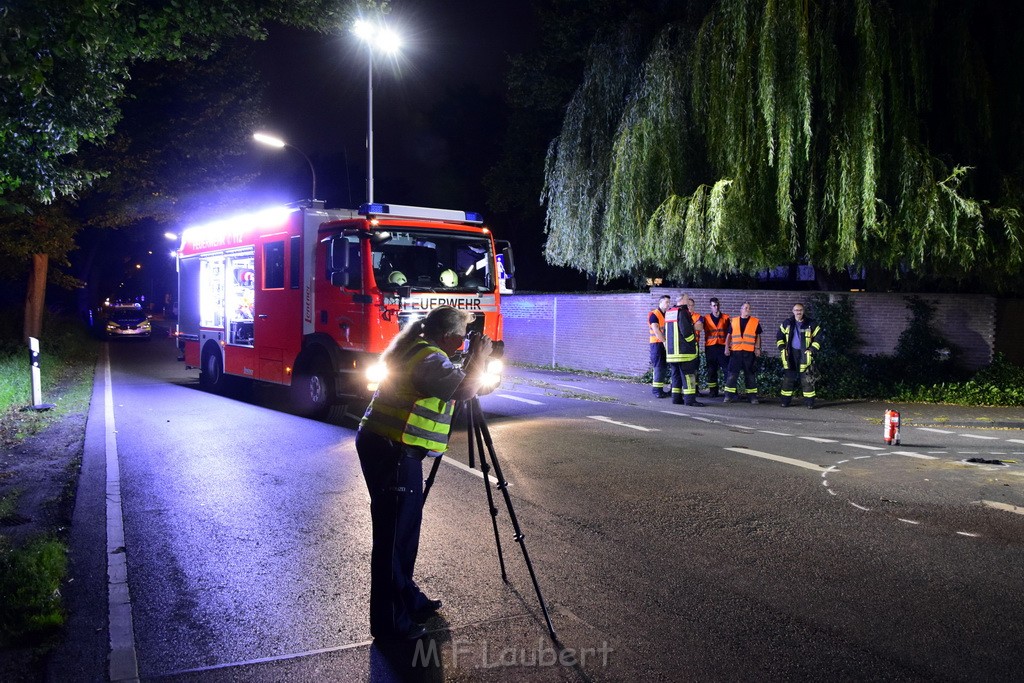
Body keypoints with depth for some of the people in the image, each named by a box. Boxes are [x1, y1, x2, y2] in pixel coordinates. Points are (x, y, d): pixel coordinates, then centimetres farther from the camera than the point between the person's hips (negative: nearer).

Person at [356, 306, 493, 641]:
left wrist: (473, 361, 15)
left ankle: (407, 599, 32)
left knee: (404, 528, 19)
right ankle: (389, 622, 5)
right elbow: (465, 389, -28)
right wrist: (479, 357, -12)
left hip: (383, 445, 11)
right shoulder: (429, 358, -16)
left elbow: (455, 386, 27)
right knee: (393, 534, -4)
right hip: (392, 451, -11)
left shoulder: (415, 351, 16)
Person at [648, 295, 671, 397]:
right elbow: (656, 331, -15)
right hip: (657, 343, -7)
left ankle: (659, 389, 11)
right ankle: (656, 390, -4)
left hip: (665, 344, 7)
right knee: (658, 367, -8)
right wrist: (665, 341, -17)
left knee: (664, 367, 6)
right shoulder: (654, 315, -7)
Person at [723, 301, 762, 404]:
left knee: (750, 374, 6)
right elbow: (729, 335, 12)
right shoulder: (733, 321, 9)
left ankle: (753, 396, 11)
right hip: (735, 352, 0)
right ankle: (729, 396, 2)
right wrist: (727, 347, 2)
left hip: (749, 352, 0)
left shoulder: (755, 322, 7)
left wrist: (757, 348, -1)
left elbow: (758, 337, 9)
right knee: (732, 374, -2)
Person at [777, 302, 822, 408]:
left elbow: (818, 338, 1)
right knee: (788, 377, 4)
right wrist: (782, 349, 4)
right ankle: (785, 400, 11)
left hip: (804, 354, -2)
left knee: (807, 379, -3)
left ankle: (810, 402, 2)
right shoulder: (787, 323, 6)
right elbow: (779, 336, 13)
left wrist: (812, 350, -8)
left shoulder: (811, 324, -1)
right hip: (791, 354, 2)